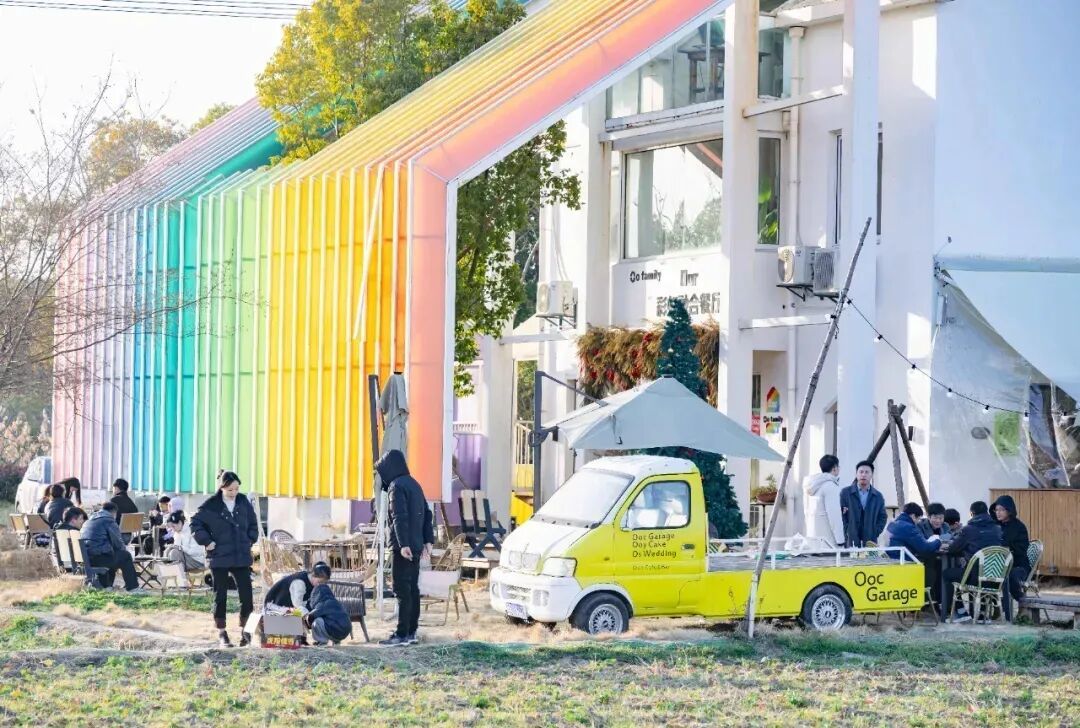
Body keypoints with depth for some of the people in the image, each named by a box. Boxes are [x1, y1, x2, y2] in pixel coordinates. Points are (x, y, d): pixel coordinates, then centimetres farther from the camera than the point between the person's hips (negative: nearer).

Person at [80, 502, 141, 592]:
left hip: (85, 557, 8)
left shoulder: (88, 521, 24)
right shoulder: (109, 521, -2)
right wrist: (124, 548, 21)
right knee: (125, 556, 11)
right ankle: (132, 587, 11)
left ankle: (105, 586, 36)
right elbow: (117, 543, -2)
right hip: (97, 557, -8)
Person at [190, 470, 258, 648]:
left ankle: (244, 631, 14)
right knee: (220, 597, 4)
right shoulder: (211, 505, -6)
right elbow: (195, 523, -1)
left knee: (247, 596, -2)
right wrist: (206, 541, -8)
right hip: (219, 558, -3)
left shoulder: (243, 502, 5)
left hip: (241, 557, 3)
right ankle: (221, 635, 11)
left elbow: (253, 523, 18)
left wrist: (250, 540, 8)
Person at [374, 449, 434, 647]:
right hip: (416, 546, 9)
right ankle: (411, 632, 15)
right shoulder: (413, 484, 16)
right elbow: (426, 514, 17)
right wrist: (428, 540, 15)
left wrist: (403, 544, -25)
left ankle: (402, 635, -9)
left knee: (402, 590, -8)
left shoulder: (397, 486, -12)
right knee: (412, 589, 11)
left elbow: (400, 517, -20)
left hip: (403, 547, -9)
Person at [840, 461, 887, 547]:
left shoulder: (878, 496, 13)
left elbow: (882, 517, 17)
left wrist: (875, 533, 3)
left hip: (870, 543, 2)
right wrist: (847, 531, -6)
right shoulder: (845, 493, 6)